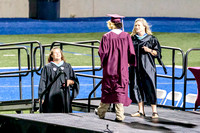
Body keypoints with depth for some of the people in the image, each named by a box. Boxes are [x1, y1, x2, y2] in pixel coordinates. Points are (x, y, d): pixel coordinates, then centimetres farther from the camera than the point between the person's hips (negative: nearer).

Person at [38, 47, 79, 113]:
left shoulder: (67, 66, 14)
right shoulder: (47, 67, 8)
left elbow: (75, 81, 15)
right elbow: (43, 83, 4)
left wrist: (70, 81, -8)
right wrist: (41, 97, -4)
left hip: (65, 97, 2)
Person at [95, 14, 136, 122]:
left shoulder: (106, 37, -10)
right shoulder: (126, 36, -3)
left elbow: (102, 52, -9)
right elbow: (131, 52, -1)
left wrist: (103, 63, 7)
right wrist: (130, 62, 15)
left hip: (109, 68, -1)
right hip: (122, 69, 1)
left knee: (107, 91, 11)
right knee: (120, 90, 4)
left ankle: (101, 112, 24)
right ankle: (119, 115, -1)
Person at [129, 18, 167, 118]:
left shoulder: (151, 39, -1)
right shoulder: (132, 39, 11)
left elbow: (157, 53, -1)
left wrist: (149, 50, -18)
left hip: (147, 67, -4)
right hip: (135, 68, 4)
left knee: (149, 88, -8)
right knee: (137, 87, 4)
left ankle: (154, 111, -4)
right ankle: (141, 111, 12)